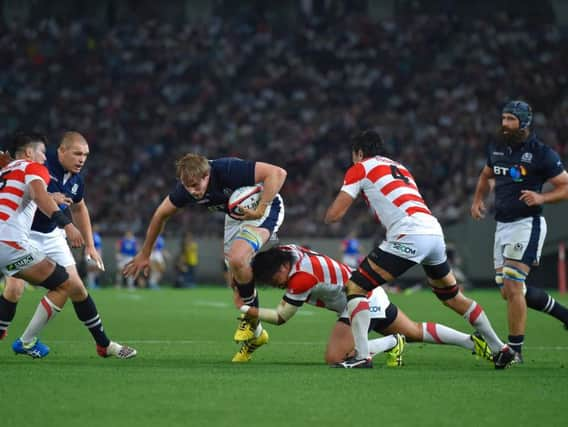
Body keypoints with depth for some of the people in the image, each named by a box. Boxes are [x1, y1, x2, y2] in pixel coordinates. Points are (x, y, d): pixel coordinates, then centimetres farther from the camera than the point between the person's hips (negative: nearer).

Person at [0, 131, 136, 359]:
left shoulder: (76, 180, 2)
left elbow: (79, 208, 20)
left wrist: (90, 245, 19)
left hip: (51, 235, 6)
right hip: (22, 234, -6)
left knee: (75, 287, 2)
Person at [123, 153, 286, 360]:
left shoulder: (228, 171, -35)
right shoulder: (185, 188, -16)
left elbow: (277, 173, -37)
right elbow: (161, 214, 3)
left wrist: (260, 210, -39)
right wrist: (145, 254, 9)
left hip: (264, 207, -7)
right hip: (235, 216, 7)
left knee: (237, 259, -29)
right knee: (236, 281, 5)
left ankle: (253, 323, -7)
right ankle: (254, 335, 27)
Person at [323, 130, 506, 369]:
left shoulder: (360, 169, 10)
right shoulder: (399, 168, 31)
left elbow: (334, 215, 7)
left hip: (409, 237, -7)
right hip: (435, 232, 7)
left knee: (355, 287, -1)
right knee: (453, 297, 26)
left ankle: (362, 356, -14)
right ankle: (499, 348, 31)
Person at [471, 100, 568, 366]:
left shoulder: (541, 154, -10)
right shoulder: (497, 149, 10)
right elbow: (486, 177, 29)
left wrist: (541, 198, -24)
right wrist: (478, 200, 12)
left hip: (527, 223, -8)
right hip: (503, 225, 8)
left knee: (512, 286, -14)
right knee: (509, 290, 10)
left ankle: (515, 350, -5)